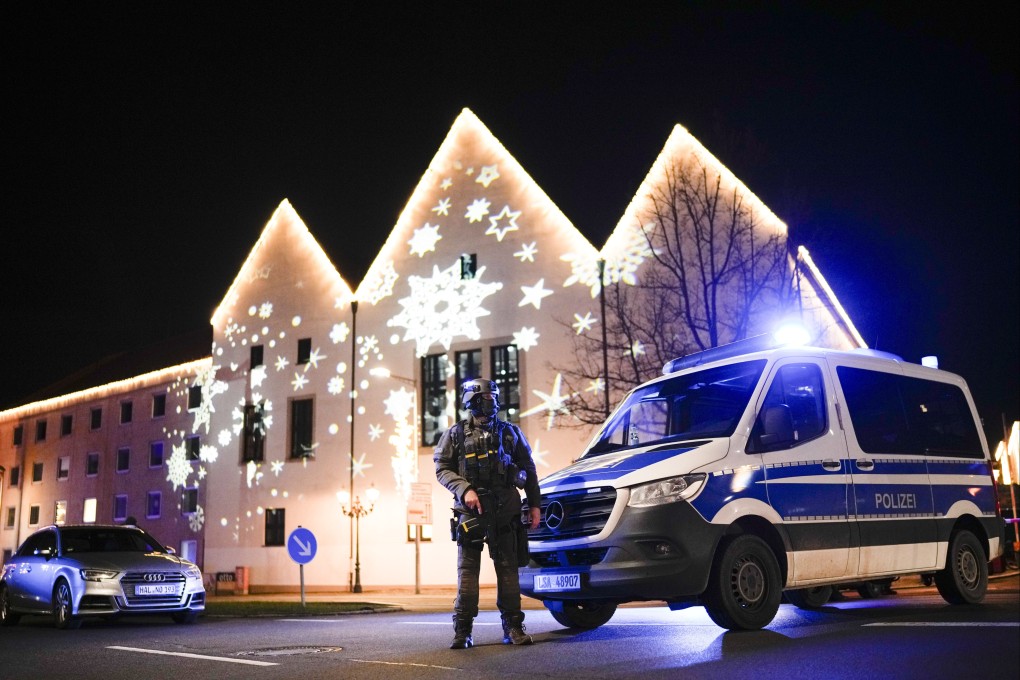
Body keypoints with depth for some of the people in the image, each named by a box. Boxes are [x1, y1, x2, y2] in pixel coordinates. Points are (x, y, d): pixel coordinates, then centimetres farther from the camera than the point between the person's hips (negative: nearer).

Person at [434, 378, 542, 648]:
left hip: (505, 510, 1)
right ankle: (463, 631, 2)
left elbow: (528, 469, 15)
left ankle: (513, 628, 7)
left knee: (508, 568, 2)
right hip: (471, 510, -1)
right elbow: (442, 469, 3)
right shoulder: (456, 434, 8)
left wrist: (534, 504, 10)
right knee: (467, 570, -1)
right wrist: (465, 489, -12)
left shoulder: (510, 432, 13)